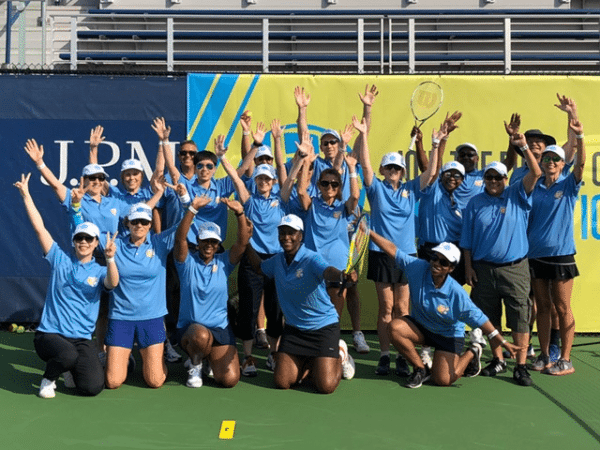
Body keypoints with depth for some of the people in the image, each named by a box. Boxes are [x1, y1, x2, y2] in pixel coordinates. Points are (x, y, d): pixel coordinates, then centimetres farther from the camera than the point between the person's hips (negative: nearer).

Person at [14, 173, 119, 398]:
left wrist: (110, 259, -39)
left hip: (82, 339, 1)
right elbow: (39, 228, 1)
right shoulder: (60, 260, 5)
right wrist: (26, 195, -2)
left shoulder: (99, 271, 4)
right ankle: (49, 377, 1)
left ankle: (70, 369, 20)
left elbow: (112, 283, -20)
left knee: (93, 387, -16)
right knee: (68, 355, -36)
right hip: (50, 334, -1)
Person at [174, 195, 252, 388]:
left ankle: (210, 358, 24)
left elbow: (243, 241, -10)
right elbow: (180, 238, -19)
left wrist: (240, 213, -25)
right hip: (189, 328, -2)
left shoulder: (224, 262, 4)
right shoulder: (188, 263, -1)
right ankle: (195, 365, -4)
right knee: (201, 335, -40)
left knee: (230, 379, -12)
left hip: (220, 329, 2)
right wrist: (193, 209, -31)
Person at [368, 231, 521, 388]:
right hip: (420, 327, 4)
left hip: (449, 335, -3)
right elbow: (392, 250, -17)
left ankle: (472, 353, 20)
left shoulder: (456, 293, -26)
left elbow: (479, 319, -21)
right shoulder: (418, 268, -20)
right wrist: (369, 232, -22)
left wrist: (503, 343, -24)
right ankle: (421, 369, -3)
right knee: (395, 327, -26)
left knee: (443, 380, -12)